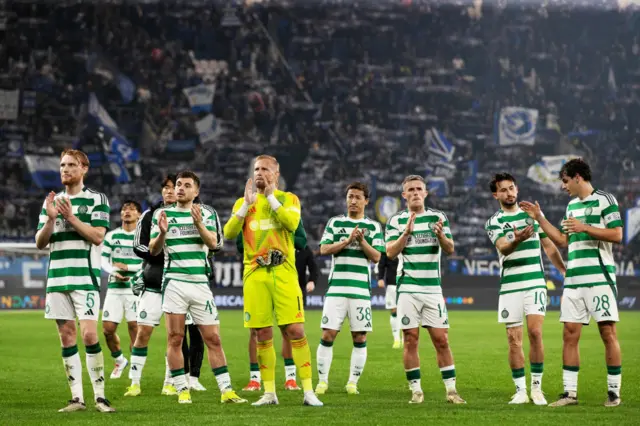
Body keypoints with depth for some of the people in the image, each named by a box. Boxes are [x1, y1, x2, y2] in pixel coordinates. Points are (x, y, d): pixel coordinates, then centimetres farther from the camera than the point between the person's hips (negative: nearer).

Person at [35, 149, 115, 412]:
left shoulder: (97, 200, 2)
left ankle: (99, 396, -7)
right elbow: (40, 243, 9)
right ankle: (77, 398, 5)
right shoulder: (51, 202, 14)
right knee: (66, 336, 3)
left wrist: (71, 217, -17)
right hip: (57, 277, 5)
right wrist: (50, 219, -8)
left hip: (85, 277, -4)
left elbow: (98, 237, -9)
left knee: (89, 334, -13)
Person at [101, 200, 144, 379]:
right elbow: (104, 261, 8)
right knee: (108, 328, -1)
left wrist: (127, 267, -12)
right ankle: (119, 361, 23)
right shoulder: (112, 236, 10)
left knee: (134, 326, -8)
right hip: (114, 288, 3)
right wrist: (114, 272, -11)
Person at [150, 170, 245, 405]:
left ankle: (226, 390, 2)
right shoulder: (162, 213, 8)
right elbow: (153, 250, 4)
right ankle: (182, 391, 2)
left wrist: (199, 223, -22)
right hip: (174, 282, -1)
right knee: (175, 338, -3)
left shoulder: (205, 214, 9)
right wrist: (162, 233, -16)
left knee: (213, 339, 1)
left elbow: (212, 243, -6)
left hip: (200, 282, 1)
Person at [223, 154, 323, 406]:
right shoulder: (243, 202, 14)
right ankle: (269, 393, 10)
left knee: (295, 331, -9)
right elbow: (229, 233, -1)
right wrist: (247, 204, -8)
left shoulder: (288, 199, 8)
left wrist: (271, 197, -10)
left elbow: (292, 223, -13)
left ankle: (308, 391, -6)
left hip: (283, 273, -2)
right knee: (263, 336, 3)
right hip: (254, 275, 2)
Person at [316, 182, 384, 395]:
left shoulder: (373, 227, 9)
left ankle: (353, 382, 8)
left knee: (360, 338, 0)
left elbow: (376, 257, 1)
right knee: (328, 335, -5)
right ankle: (322, 380, 3)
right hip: (336, 288, 0)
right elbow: (324, 249, -1)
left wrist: (362, 241, -15)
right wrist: (347, 241, -13)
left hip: (361, 290, 0)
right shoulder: (335, 222, 9)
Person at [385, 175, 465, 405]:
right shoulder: (396, 221, 3)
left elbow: (450, 249, 1)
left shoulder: (438, 217, 7)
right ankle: (416, 390, 5)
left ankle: (451, 389, 3)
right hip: (408, 288, -1)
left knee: (441, 339, -1)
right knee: (410, 339, -2)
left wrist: (440, 235, -19)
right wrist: (407, 232, -21)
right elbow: (390, 252, -7)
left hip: (433, 288, 1)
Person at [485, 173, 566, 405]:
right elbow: (503, 248, -16)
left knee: (535, 332, -12)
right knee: (514, 339, -1)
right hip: (510, 286, 0)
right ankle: (521, 391, 6)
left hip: (535, 283, 0)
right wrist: (517, 240, -37)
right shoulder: (494, 222, 3)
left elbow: (549, 247, 19)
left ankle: (537, 387, -4)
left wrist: (566, 272, 18)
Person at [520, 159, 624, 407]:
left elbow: (617, 235, -11)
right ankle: (570, 393, 5)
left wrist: (585, 228, -17)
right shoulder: (572, 205, 19)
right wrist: (539, 218, 20)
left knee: (608, 332, -5)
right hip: (573, 281, 7)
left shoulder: (604, 200, -3)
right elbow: (562, 240, 24)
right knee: (570, 334, 2)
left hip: (599, 277, -7)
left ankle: (614, 392, 1)